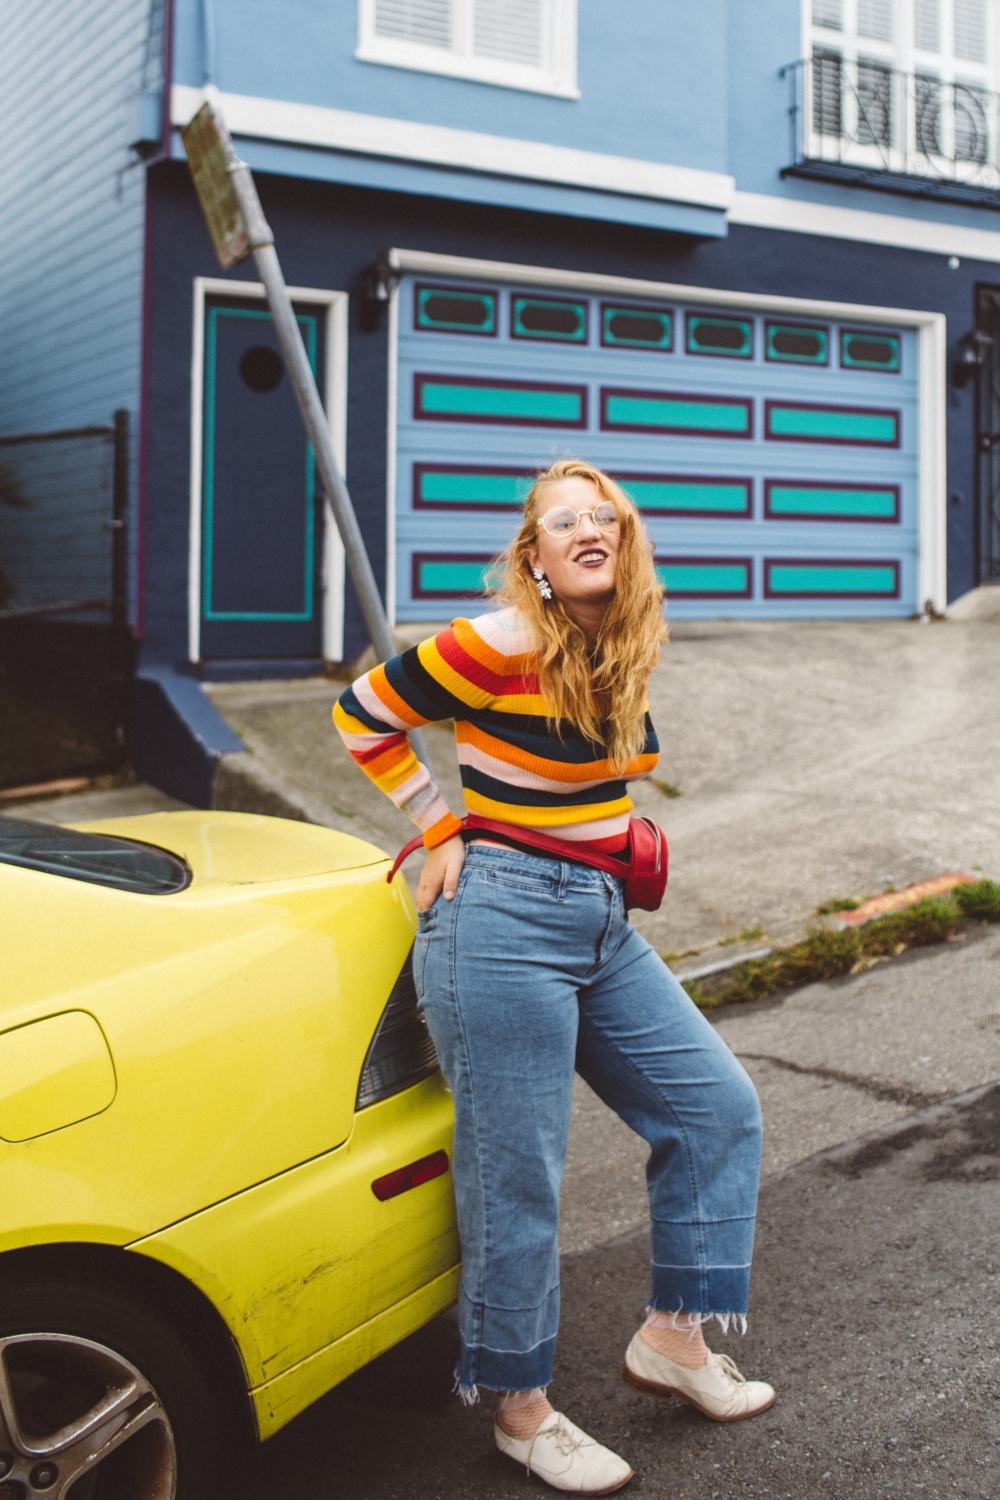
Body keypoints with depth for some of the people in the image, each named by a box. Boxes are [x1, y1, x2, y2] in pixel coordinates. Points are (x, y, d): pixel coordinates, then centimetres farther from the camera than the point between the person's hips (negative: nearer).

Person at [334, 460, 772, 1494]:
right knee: (518, 1180, 0)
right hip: (505, 923, -8)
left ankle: (672, 1338, 23)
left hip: (602, 924, 8)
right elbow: (362, 715, -6)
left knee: (718, 1108, 10)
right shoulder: (503, 646, -14)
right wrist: (442, 833, -5)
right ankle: (521, 1411, 18)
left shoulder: (623, 653, 8)